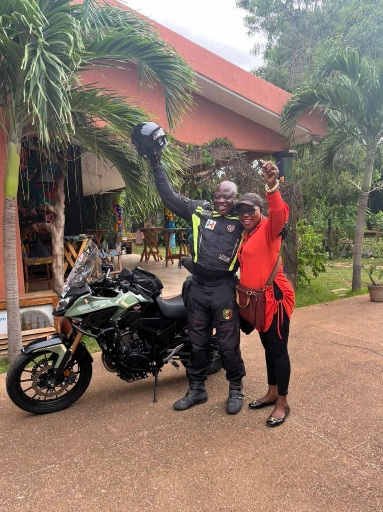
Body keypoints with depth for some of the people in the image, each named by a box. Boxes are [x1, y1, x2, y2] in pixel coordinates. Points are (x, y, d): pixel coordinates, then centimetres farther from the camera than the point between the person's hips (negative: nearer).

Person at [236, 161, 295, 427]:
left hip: (275, 295, -9)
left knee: (278, 348, 0)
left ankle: (282, 403, 13)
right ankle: (272, 393, 34)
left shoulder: (268, 228, -11)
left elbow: (280, 214, -34)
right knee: (267, 346, 19)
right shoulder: (245, 235, 14)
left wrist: (272, 187, -49)